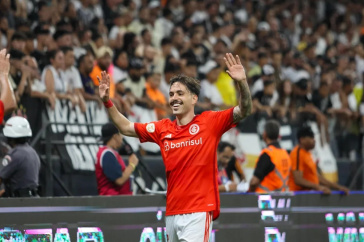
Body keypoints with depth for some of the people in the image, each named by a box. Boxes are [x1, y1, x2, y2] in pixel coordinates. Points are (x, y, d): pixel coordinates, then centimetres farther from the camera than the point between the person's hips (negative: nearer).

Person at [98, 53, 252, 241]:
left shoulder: (209, 122, -1)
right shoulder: (163, 129, 11)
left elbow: (243, 111, -9)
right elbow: (126, 128, 17)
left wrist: (242, 83, -26)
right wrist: (107, 101, 6)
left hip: (199, 211, -6)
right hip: (172, 212, 6)